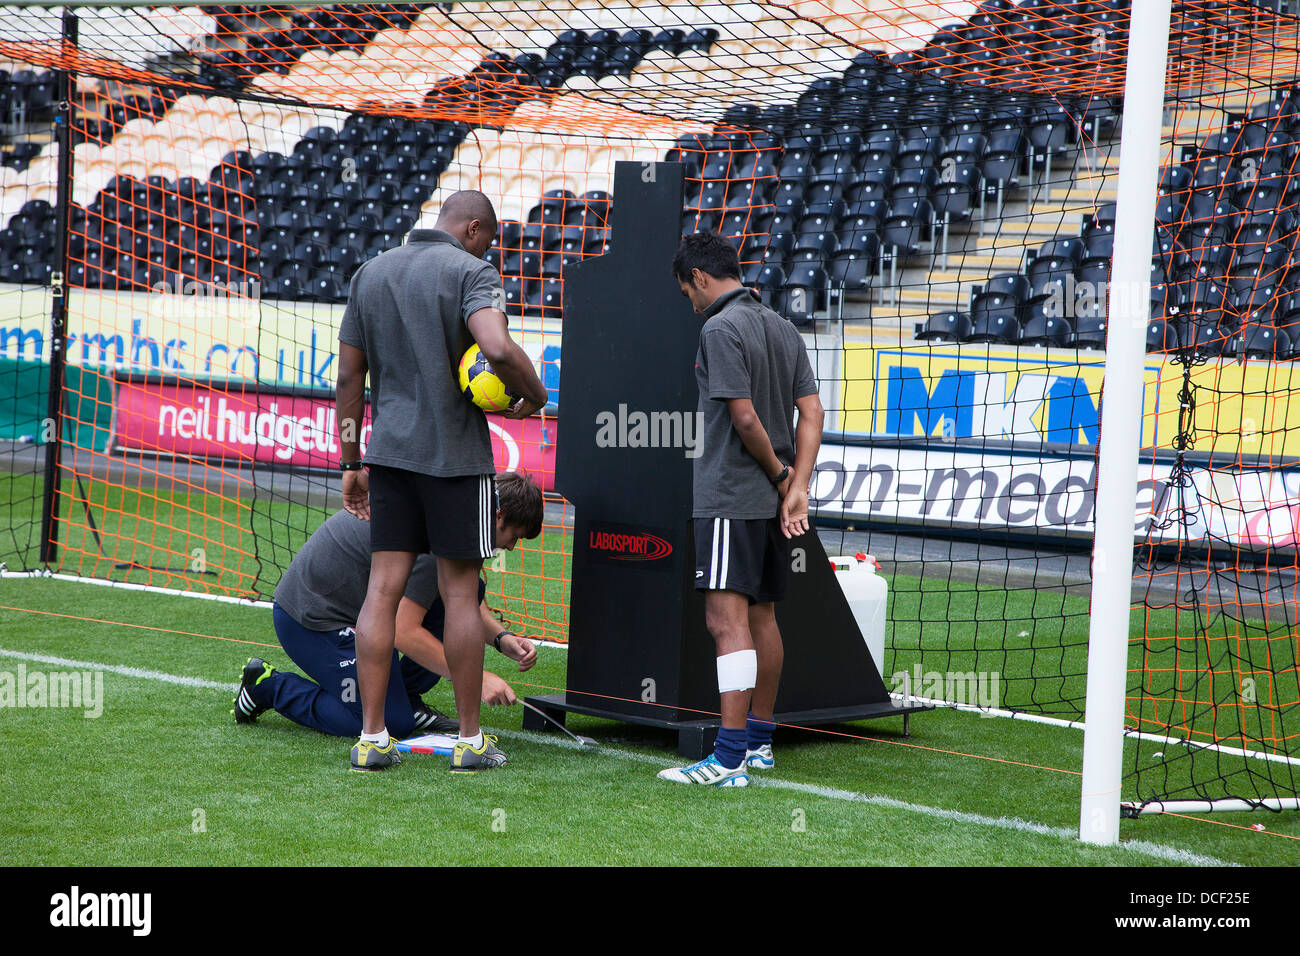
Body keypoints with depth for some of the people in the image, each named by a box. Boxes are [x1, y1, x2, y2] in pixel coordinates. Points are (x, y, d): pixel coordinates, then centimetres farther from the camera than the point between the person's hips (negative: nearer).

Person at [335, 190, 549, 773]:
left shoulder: (369, 273, 12)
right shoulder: (472, 272, -7)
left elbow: (349, 377, 12)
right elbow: (498, 348, -27)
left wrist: (352, 463, 17)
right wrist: (533, 395, -8)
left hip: (390, 450, 5)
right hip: (455, 454, -5)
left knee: (383, 588, 4)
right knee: (459, 593, 3)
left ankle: (371, 739, 2)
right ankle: (470, 741, 10)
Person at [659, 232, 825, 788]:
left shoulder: (721, 329, -12)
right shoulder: (783, 329, 13)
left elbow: (745, 417, -18)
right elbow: (812, 413, 8)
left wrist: (779, 474, -3)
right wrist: (797, 487, 0)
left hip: (731, 500, -9)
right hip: (773, 499, 9)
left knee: (727, 619, -12)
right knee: (762, 616, 16)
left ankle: (728, 758, -18)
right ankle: (760, 742, 25)